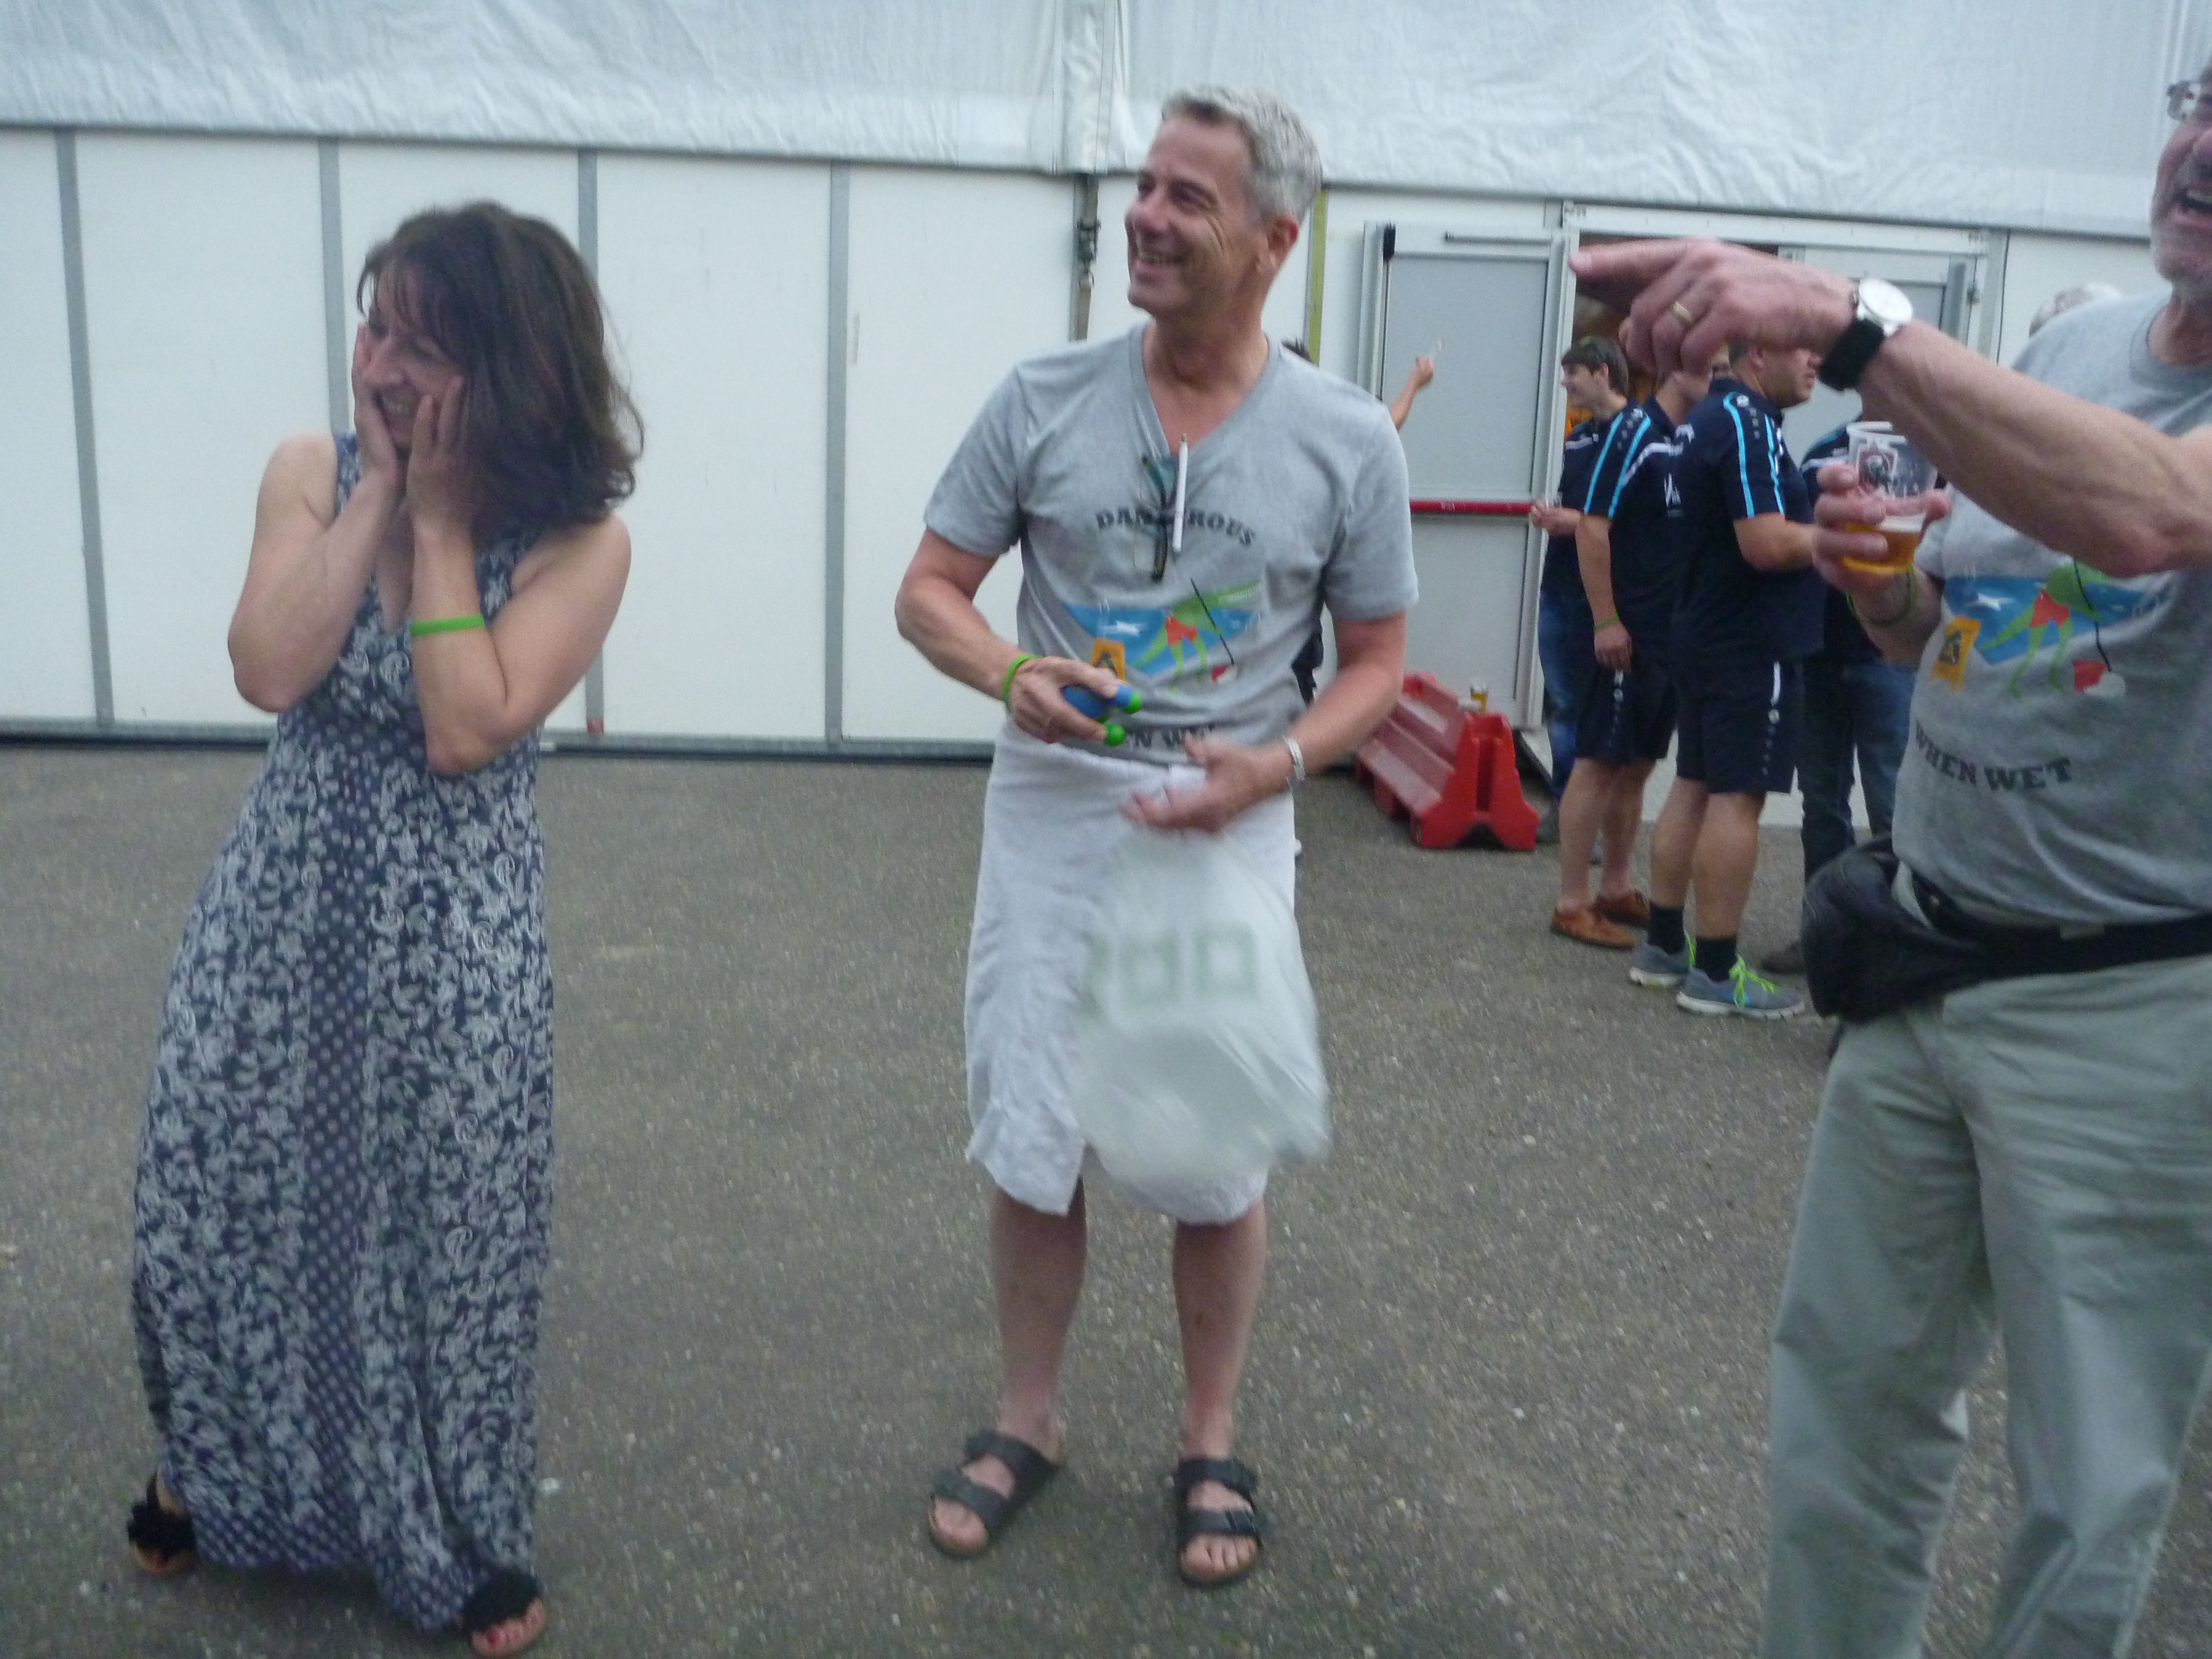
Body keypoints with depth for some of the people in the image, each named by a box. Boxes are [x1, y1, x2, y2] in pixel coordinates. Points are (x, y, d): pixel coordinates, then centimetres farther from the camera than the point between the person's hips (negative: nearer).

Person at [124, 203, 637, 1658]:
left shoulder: (582, 542, -13)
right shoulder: (311, 472, -3)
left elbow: (466, 734, -23)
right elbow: (268, 674, -17)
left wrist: (440, 519, -18)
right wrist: (376, 497, -16)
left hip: (456, 930, -3)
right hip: (284, 903, 3)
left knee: (447, 1230, 7)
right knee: (220, 1199, 13)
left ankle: (462, 1535, 33)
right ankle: (229, 1470, 44)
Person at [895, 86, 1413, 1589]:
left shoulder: (1348, 441, -4)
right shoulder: (1045, 400, -2)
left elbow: (1378, 663, 2)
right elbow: (930, 593, 3)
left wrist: (1275, 764, -17)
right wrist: (1011, 674, -19)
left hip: (1226, 830, -1)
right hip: (1048, 818, 1)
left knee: (1216, 1158, 9)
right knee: (1031, 1141, 9)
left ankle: (1213, 1445, 31)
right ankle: (1029, 1419, 32)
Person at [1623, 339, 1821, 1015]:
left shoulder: (1709, 417, 14)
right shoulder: (1747, 423, -16)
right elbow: (1767, 544, -24)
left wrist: (1822, 514, 11)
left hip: (1707, 635, 10)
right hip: (1754, 645, -10)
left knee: (1695, 786, 13)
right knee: (1737, 800, -6)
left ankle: (1662, 946, 19)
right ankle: (1715, 973, -1)